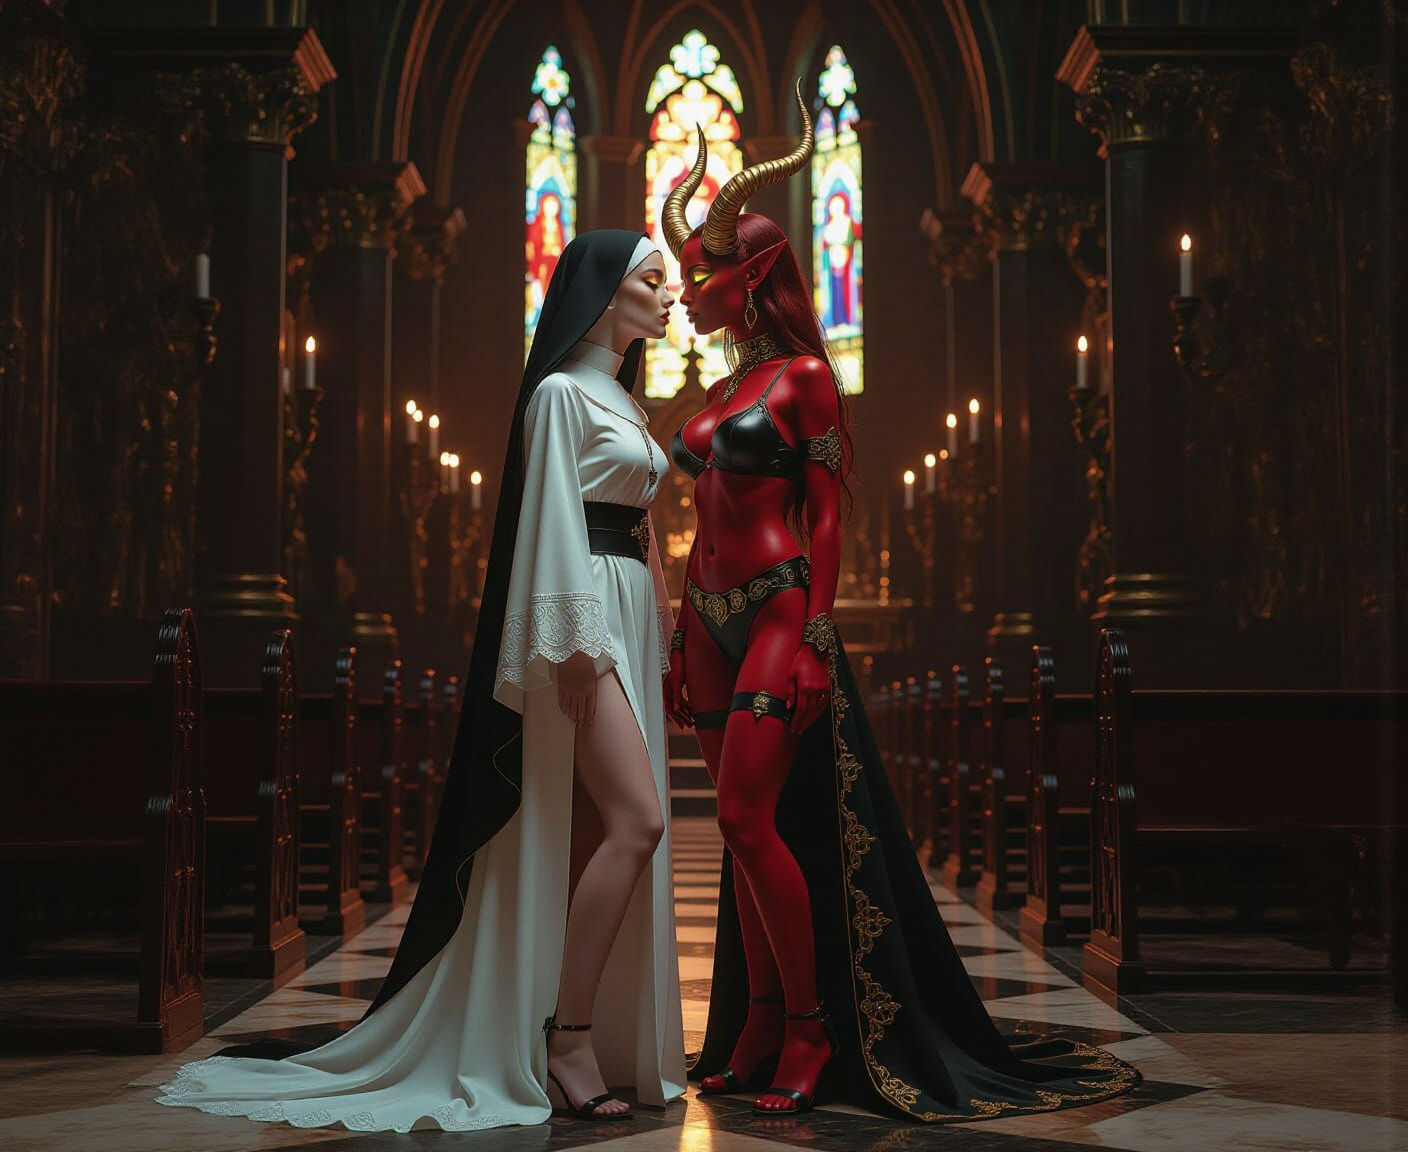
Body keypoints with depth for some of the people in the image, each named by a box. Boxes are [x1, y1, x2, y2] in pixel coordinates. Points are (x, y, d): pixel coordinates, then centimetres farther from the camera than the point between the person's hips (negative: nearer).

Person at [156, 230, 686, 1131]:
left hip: (627, 619, 9)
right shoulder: (562, 392, -5)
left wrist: (657, 633, 17)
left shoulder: (622, 404, 22)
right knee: (637, 819, -18)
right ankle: (565, 1034, -14)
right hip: (585, 620, -9)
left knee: (593, 830, 5)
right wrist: (575, 639, -20)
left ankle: (601, 1030, 8)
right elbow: (556, 517, -13)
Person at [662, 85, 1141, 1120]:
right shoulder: (721, 394, 18)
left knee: (749, 817, -15)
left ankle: (812, 1028, -5)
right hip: (713, 620, 8)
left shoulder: (801, 377, -3)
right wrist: (685, 641, 17)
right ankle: (760, 1029, 13)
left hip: (780, 616, -8)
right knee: (746, 828, 7)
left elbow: (826, 513, -8)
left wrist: (809, 628, -16)